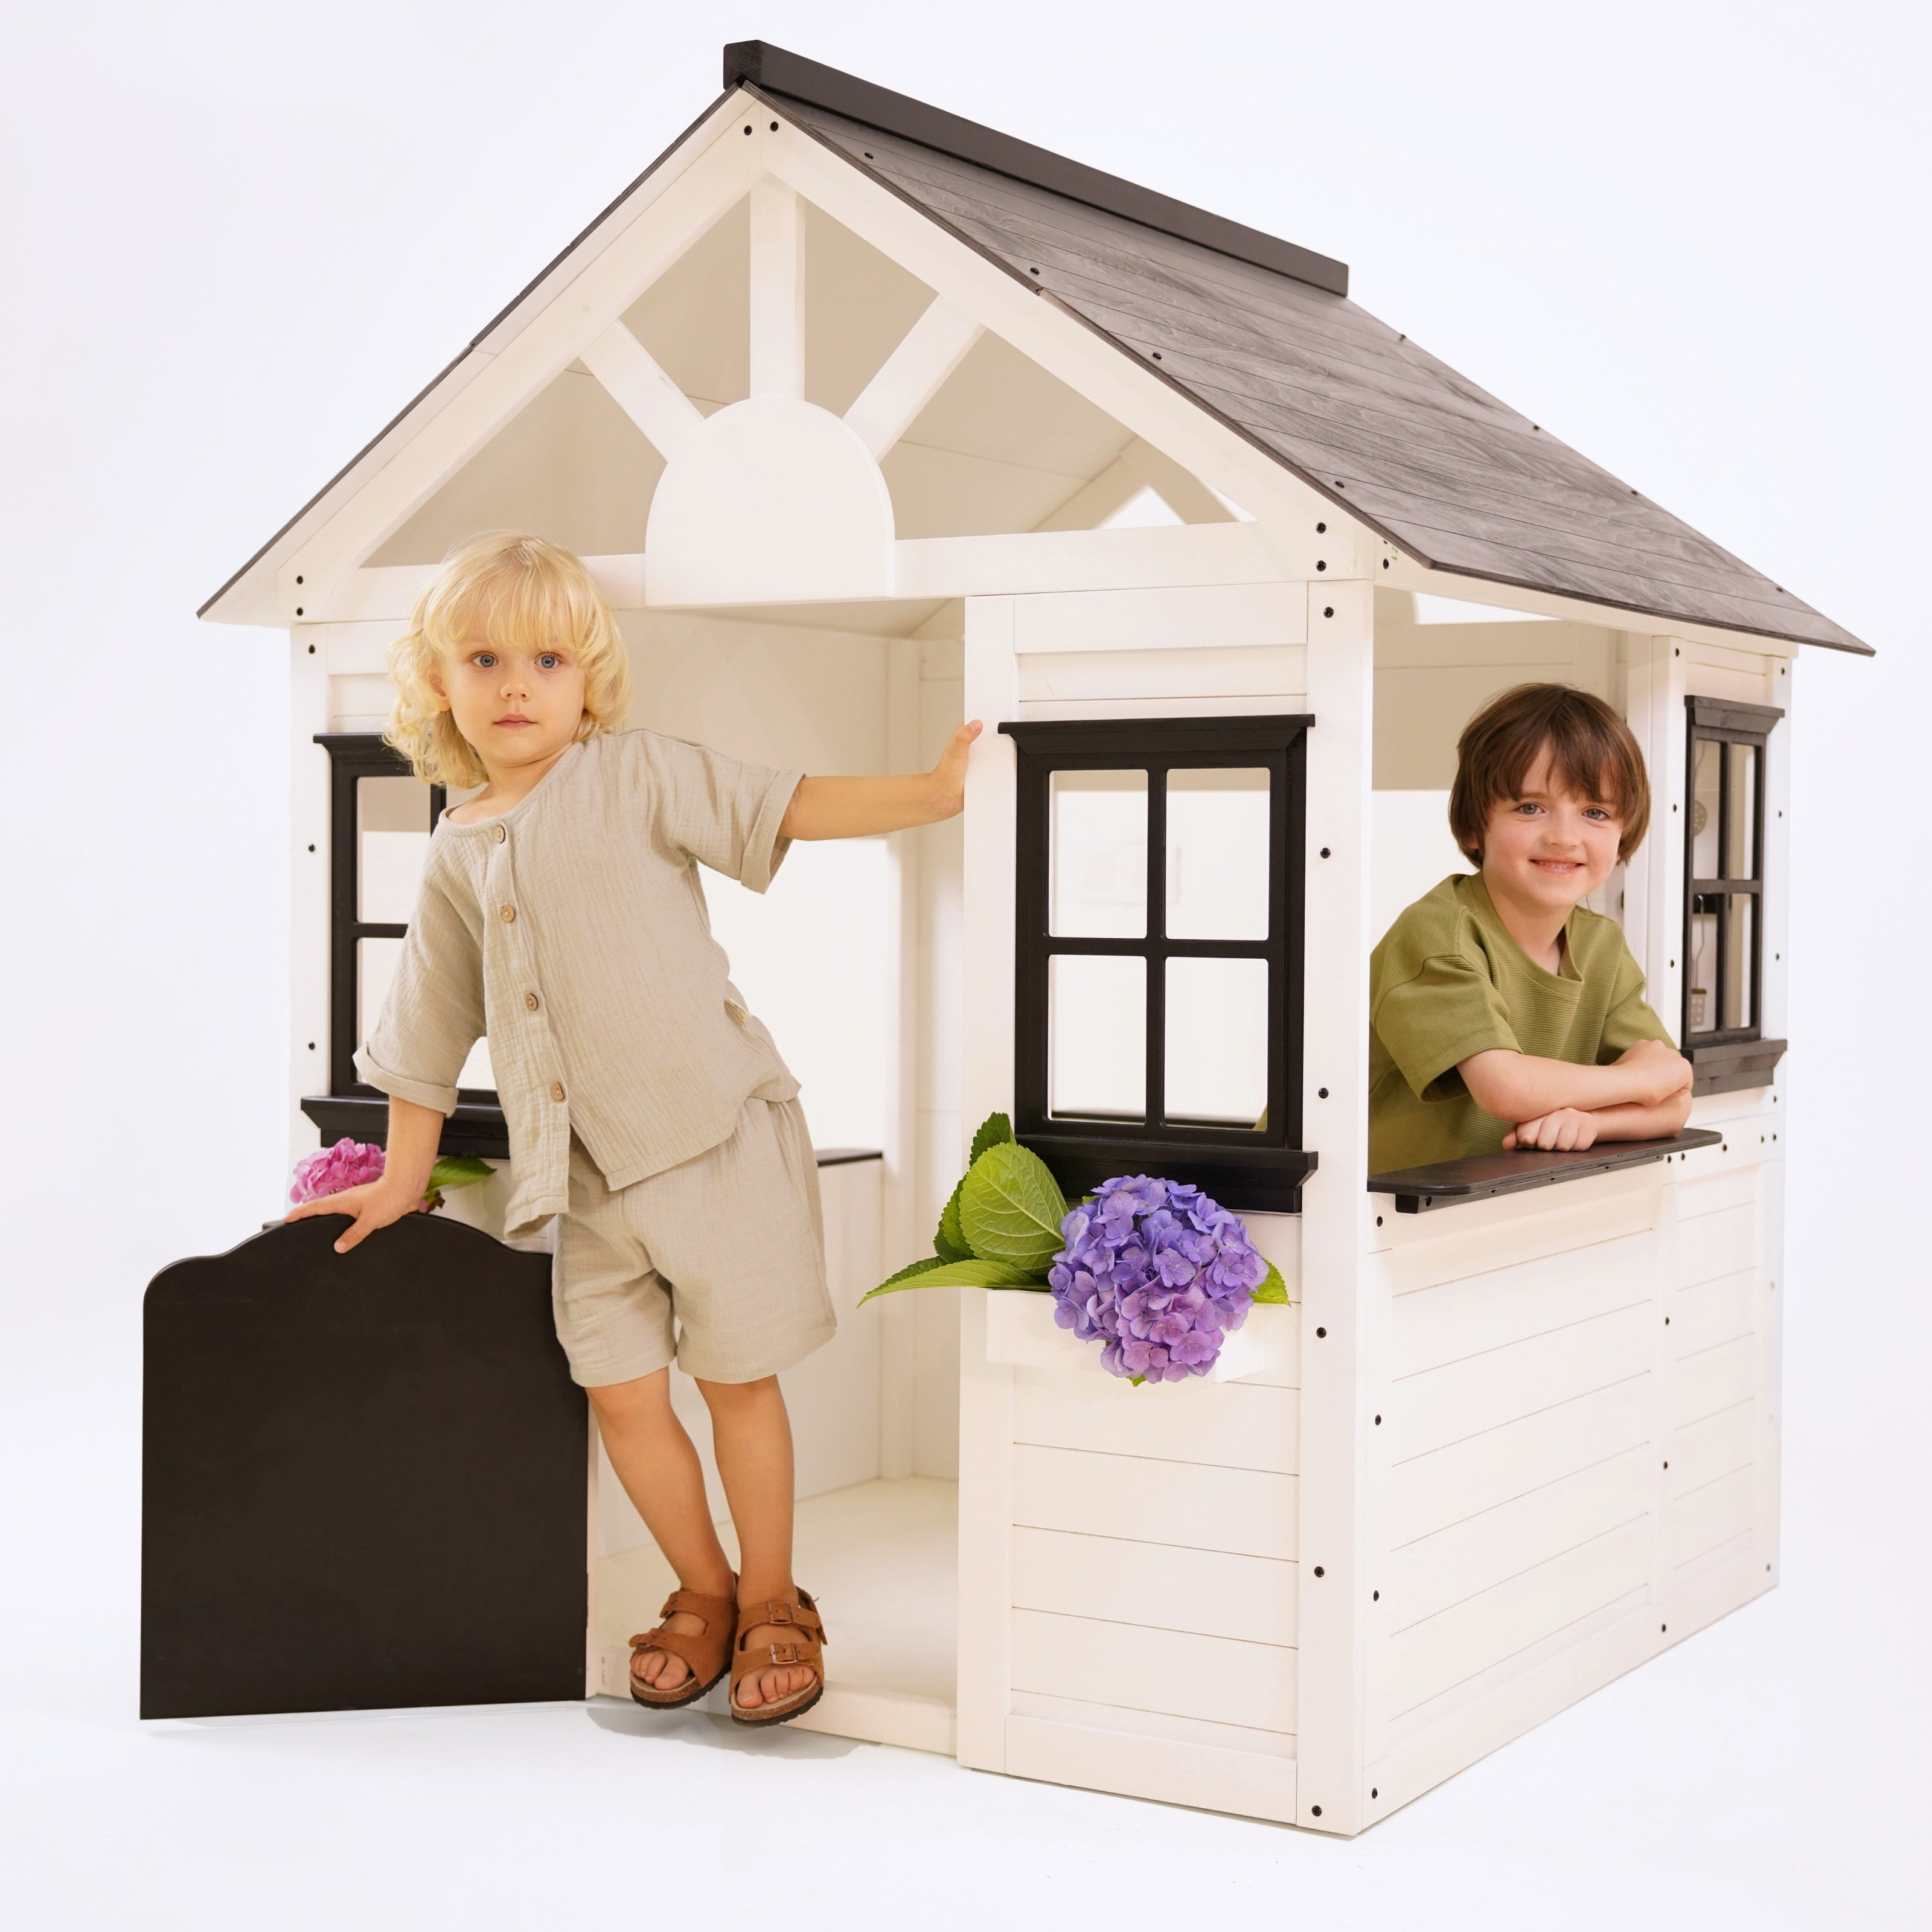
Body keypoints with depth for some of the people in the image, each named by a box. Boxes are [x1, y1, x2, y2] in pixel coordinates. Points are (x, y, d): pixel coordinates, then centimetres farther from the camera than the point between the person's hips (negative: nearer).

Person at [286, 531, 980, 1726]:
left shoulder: (634, 778, -2)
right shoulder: (458, 857, 9)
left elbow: (786, 809, -4)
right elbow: (429, 1034, 17)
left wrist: (933, 792, -14)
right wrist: (404, 1179, 21)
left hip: (717, 1133, -4)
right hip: (590, 1173, 4)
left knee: (738, 1378, 4)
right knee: (623, 1390, 5)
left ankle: (772, 1605, 21)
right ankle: (704, 1592, 26)